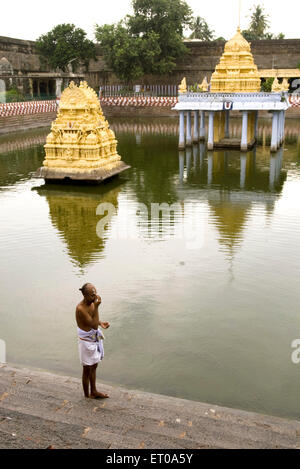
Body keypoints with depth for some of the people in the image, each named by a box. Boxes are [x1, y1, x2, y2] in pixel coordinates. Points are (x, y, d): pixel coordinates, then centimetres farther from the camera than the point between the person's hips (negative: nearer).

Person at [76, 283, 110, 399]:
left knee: (94, 367, 20)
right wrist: (96, 307, -32)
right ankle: (87, 396, 25)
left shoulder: (92, 303, -2)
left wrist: (101, 323, -5)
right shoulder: (80, 308, -27)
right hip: (86, 341, -8)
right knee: (87, 369, 8)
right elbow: (94, 325, -28)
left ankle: (93, 391, 36)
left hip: (95, 339, 8)